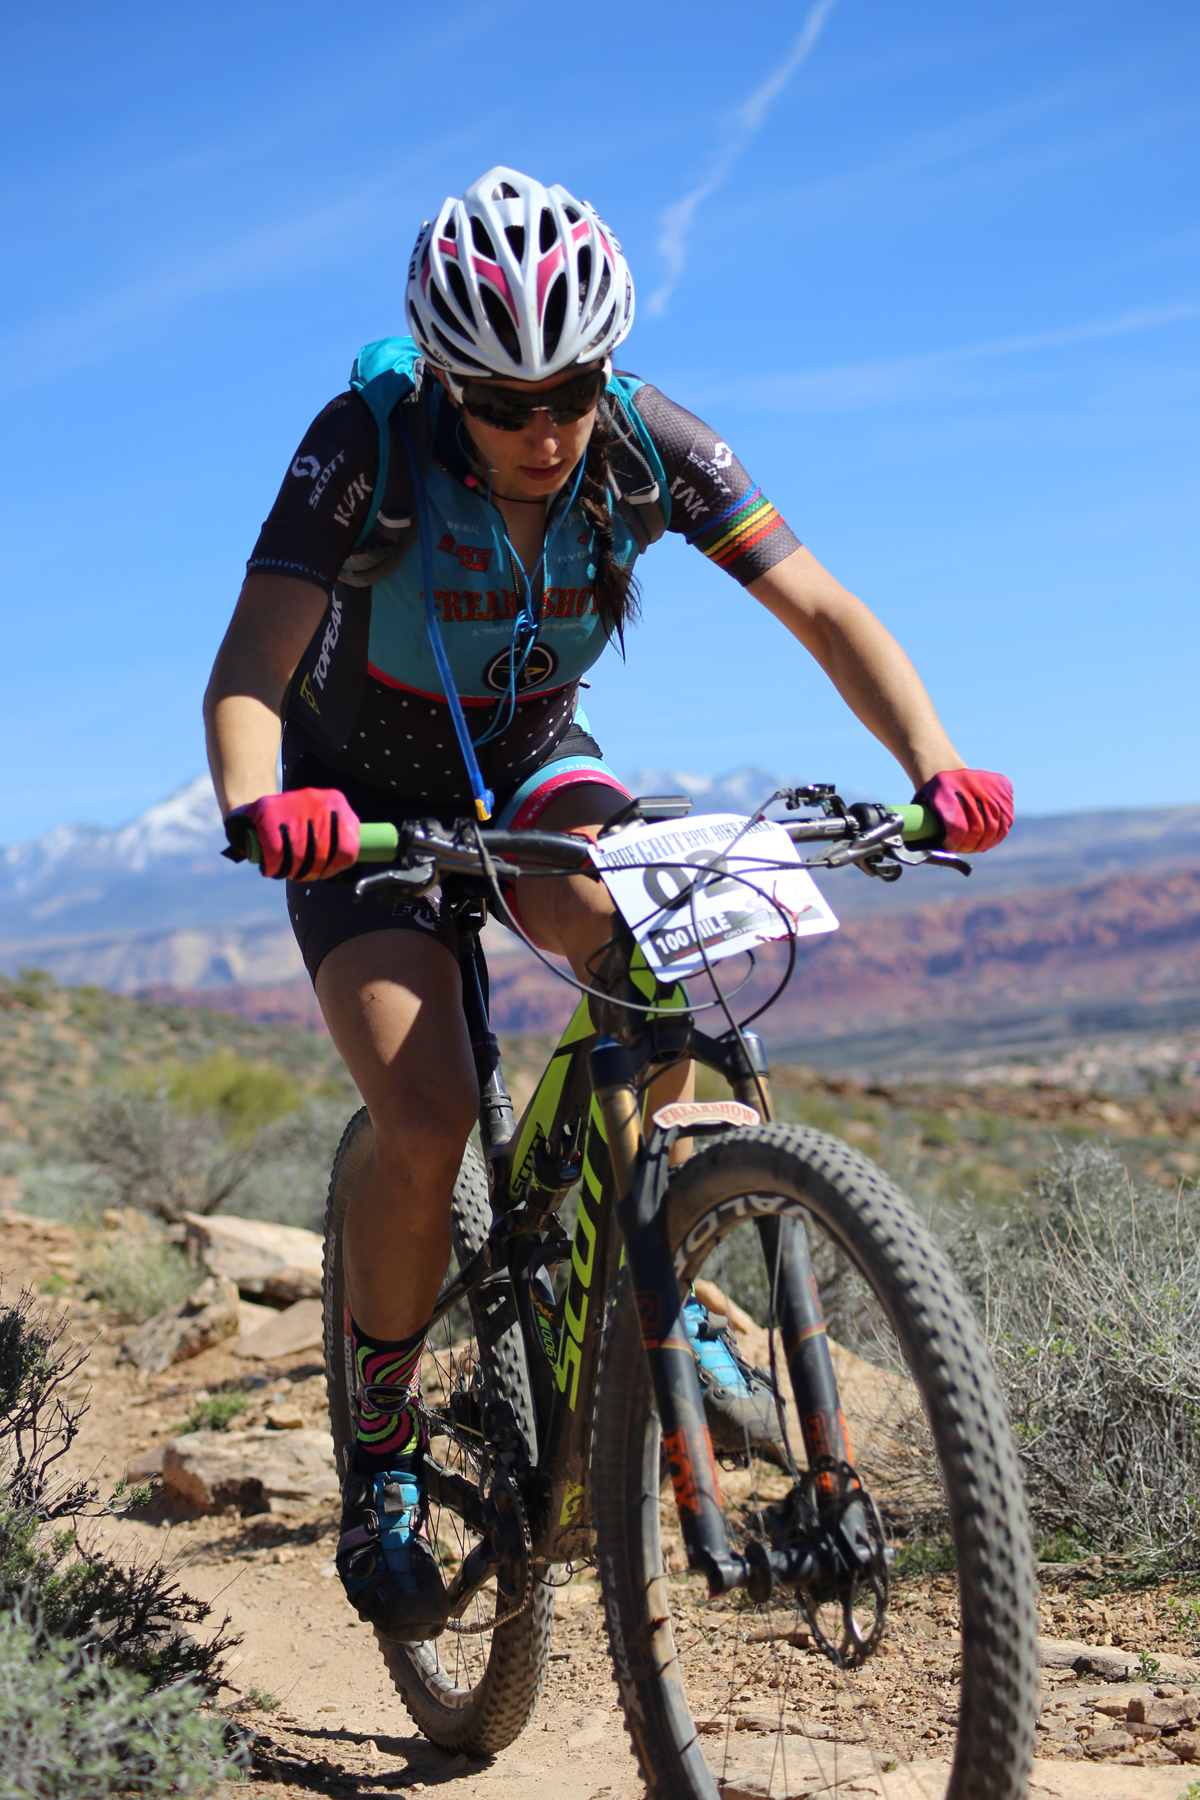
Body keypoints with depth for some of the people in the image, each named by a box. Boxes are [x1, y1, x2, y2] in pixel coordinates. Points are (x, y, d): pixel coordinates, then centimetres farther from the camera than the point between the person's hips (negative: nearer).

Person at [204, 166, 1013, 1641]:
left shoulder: (651, 443, -20)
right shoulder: (366, 443, -28)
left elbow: (821, 608, -21)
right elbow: (245, 676, -36)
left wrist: (933, 766, -39)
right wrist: (257, 805, -59)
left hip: (530, 771, 2)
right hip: (366, 800, -2)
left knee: (625, 927, -33)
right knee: (426, 1120, -23)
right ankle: (378, 1461, 0)